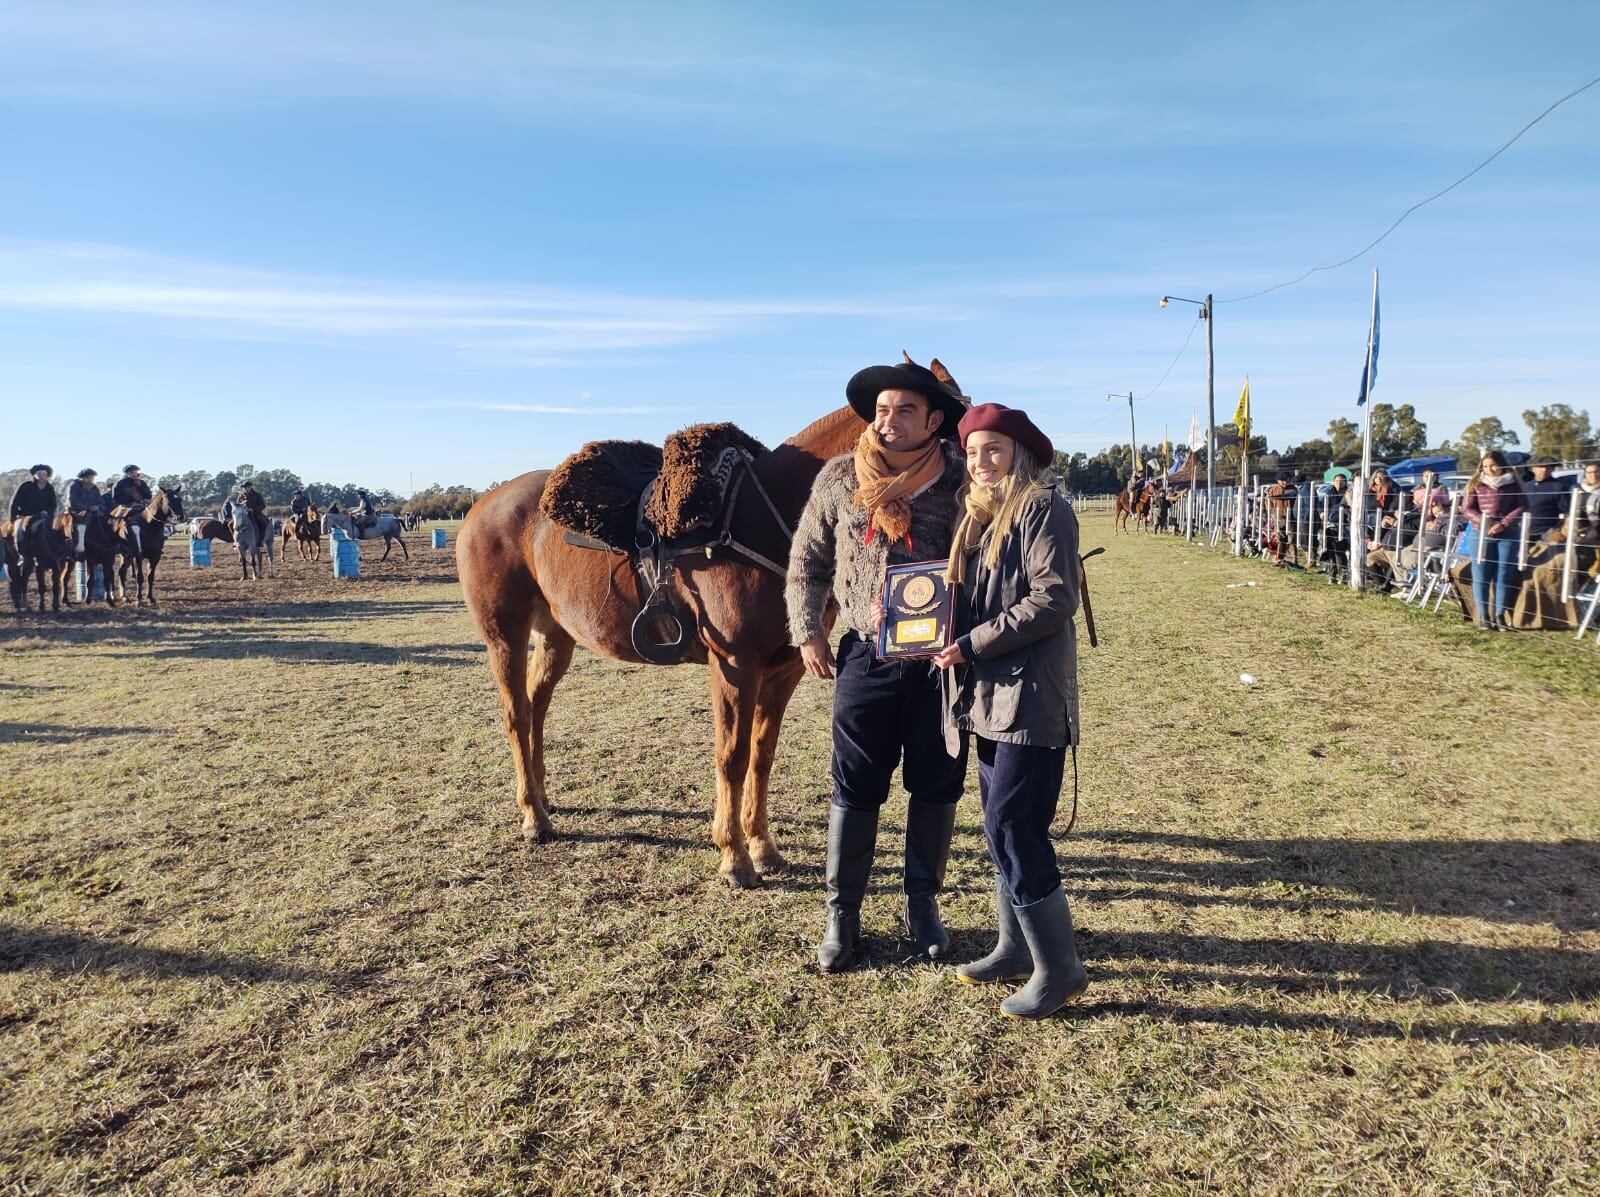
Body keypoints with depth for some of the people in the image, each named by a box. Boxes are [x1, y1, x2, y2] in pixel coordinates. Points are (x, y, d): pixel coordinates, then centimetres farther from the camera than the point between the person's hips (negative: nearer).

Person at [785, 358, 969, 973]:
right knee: (854, 789, 7)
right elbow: (807, 561, 8)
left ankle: (922, 903, 31)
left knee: (937, 788, 11)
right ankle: (842, 914, 22)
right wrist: (807, 631, -1)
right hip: (867, 656, 0)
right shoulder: (840, 478, 1)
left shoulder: (960, 482, -3)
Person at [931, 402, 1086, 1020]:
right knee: (1003, 829, 15)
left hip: (1031, 697, -9)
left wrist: (973, 645, -17)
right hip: (987, 698, 9)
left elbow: (1054, 598, -19)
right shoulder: (978, 515, 17)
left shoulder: (1042, 507, -9)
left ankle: (1059, 968, 6)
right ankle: (1016, 948, 28)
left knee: (1012, 828, -8)